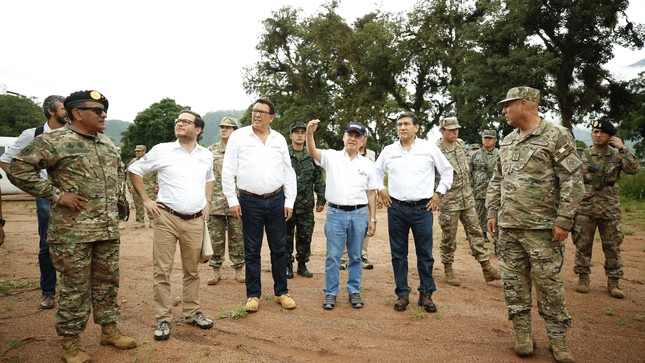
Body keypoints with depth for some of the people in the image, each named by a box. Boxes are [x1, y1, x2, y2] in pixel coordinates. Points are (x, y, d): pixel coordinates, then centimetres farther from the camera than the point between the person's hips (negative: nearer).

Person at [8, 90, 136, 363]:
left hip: (109, 229, 7)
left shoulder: (107, 143, 12)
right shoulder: (54, 141, -10)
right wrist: (57, 195, -16)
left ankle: (109, 330, 31)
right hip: (73, 231, -6)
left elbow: (119, 169, 29)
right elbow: (18, 169, -15)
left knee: (108, 282, 15)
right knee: (75, 287, 4)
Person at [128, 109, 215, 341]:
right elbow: (134, 171, 7)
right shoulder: (162, 150, -1)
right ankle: (163, 319, 12)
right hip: (167, 218, -3)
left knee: (192, 270, 12)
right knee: (162, 270, 0)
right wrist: (146, 201, 0)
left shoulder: (206, 155, 10)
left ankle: (192, 313, 27)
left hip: (195, 221, 3)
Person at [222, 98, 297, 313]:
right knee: (252, 251, 7)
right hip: (250, 201, -2)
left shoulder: (279, 140, 7)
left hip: (276, 200, 2)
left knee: (279, 248, 9)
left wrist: (289, 202, 4)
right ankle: (253, 295, 19)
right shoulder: (238, 137, 1)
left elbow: (289, 173, 9)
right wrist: (232, 201, -4)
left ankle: (281, 292, 23)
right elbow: (228, 171, 1)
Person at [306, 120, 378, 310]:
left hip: (359, 214, 2)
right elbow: (312, 151, -18)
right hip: (335, 213, -1)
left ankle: (354, 291, 25)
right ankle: (330, 293, 17)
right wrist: (309, 133, -37)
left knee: (355, 256, 11)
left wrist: (373, 219, 5)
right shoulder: (332, 157, 1)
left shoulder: (367, 164, 6)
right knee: (333, 256, 4)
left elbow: (371, 194, 8)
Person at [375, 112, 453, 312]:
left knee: (425, 253, 3)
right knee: (398, 253, 6)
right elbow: (376, 171, 21)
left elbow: (447, 170, 9)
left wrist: (439, 193, 3)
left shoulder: (429, 148, 1)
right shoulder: (389, 151, 7)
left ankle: (426, 294, 17)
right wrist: (381, 189, 8)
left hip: (422, 208, -2)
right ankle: (402, 293, 17)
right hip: (396, 208, 2)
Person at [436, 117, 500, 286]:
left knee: (475, 232, 8)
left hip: (467, 198, 6)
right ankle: (448, 270, 19)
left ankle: (486, 267, 14)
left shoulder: (461, 144, 6)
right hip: (449, 202, -6)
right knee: (448, 237, 5)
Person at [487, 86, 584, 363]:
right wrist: (492, 212, 11)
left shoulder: (557, 137, -7)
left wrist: (563, 220, -14)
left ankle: (558, 339, 17)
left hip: (541, 227, -6)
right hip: (508, 226, 6)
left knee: (548, 282, 1)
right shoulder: (507, 142, 13)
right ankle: (522, 333, 22)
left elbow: (572, 181, -11)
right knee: (514, 279, 9)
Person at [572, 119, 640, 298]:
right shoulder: (581, 156, 3)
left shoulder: (617, 156, 5)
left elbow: (635, 169, -13)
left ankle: (613, 282, 17)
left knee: (612, 246, 6)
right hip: (585, 209, 0)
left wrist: (622, 148, -13)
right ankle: (583, 278, 17)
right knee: (582, 245, 4)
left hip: (610, 210, 1)